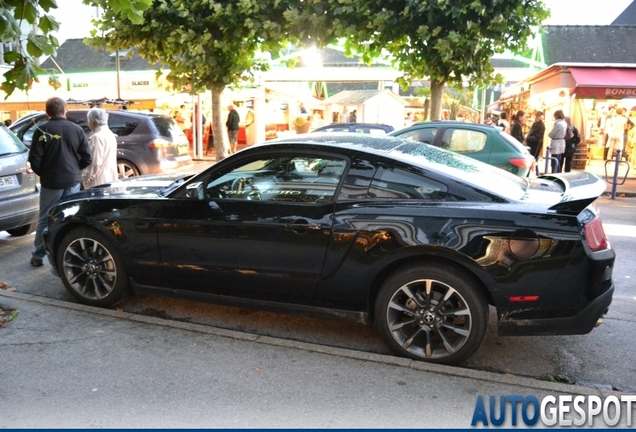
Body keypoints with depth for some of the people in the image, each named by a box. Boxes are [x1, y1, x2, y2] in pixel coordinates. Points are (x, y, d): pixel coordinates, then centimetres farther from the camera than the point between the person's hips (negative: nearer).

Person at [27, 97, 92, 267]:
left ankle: (37, 256, 16)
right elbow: (87, 158, 0)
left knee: (45, 219, 9)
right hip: (73, 181, 2)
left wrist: (43, 174, 9)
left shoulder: (42, 130, -7)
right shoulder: (76, 129, 0)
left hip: (50, 182, -2)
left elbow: (34, 159, -10)